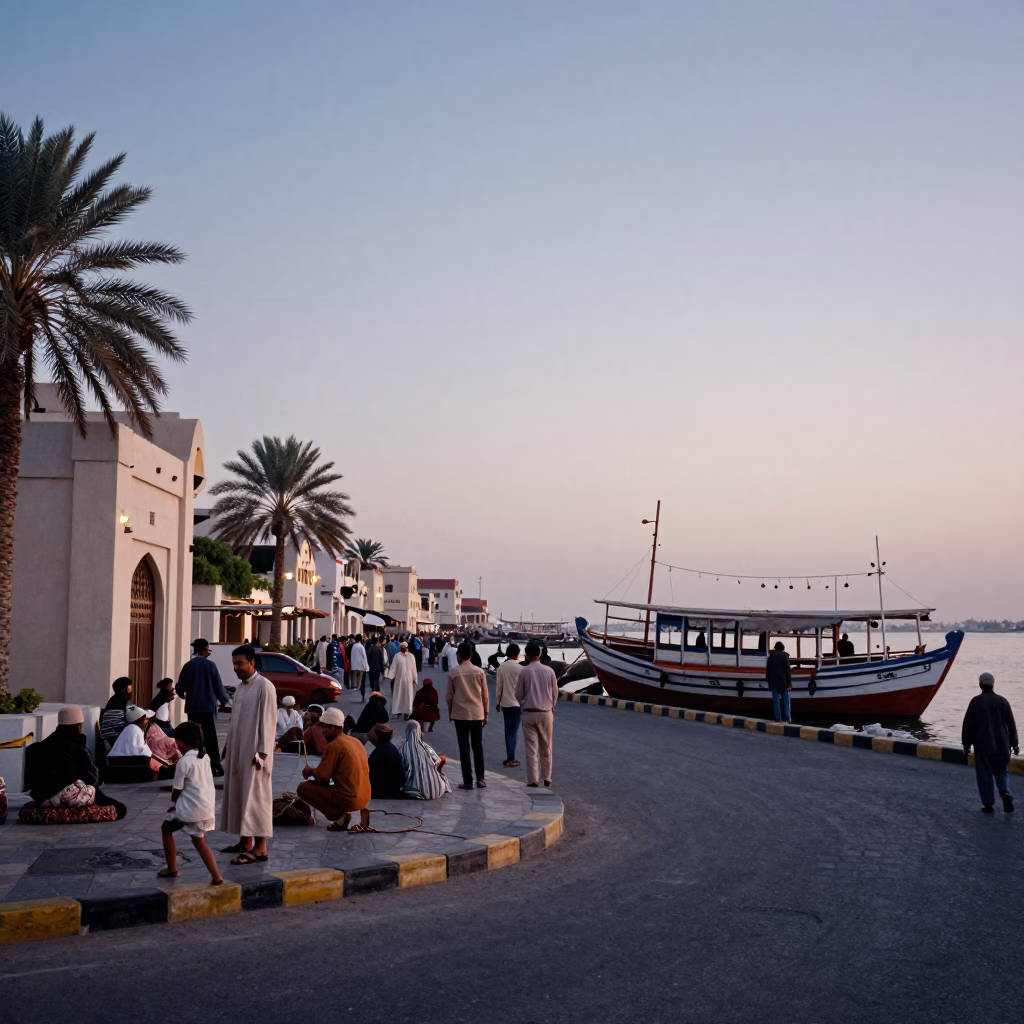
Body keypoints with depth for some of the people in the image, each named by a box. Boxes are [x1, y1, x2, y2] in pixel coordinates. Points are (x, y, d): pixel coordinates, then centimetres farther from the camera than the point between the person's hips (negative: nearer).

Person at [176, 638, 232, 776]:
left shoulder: (187, 666, -1)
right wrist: (225, 700, 11)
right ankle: (215, 766, 2)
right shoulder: (210, 664, -8)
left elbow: (180, 687, 1)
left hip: (192, 707, 2)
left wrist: (186, 696, 24)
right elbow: (218, 685, -4)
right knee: (211, 737, 4)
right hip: (208, 706, -2)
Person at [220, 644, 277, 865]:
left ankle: (260, 848, -3)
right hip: (237, 751, 8)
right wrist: (228, 748, 14)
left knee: (256, 798, -6)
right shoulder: (240, 686, 13)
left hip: (254, 753, -8)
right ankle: (246, 841, 21)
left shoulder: (265, 687, -12)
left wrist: (262, 753, -18)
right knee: (238, 796, 11)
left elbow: (268, 722, -15)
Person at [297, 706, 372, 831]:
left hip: (348, 798, -8)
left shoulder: (334, 745, -11)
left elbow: (321, 776, -12)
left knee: (302, 788, 0)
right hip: (364, 797, 8)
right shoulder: (356, 741, 13)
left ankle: (340, 815, -8)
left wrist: (310, 771, 12)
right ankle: (361, 810, 11)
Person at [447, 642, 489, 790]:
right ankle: (480, 779, 9)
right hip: (477, 713, 2)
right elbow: (485, 695, 3)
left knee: (464, 748, 2)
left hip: (460, 714, -2)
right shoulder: (479, 672, 0)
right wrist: (485, 714, 12)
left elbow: (449, 695, 0)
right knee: (478, 747, 11)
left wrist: (450, 712, 14)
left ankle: (467, 781, 1)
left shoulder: (454, 672, -4)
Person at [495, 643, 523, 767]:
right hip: (517, 703, -3)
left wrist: (497, 702, 10)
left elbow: (498, 686, -1)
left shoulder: (501, 667, -4)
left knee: (508, 730, 12)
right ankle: (511, 759, 2)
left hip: (505, 703, 3)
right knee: (513, 731, 3)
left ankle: (510, 757, 12)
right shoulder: (520, 668, -12)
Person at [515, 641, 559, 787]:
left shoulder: (524, 671, -8)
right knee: (546, 748, 15)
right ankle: (547, 778, 21)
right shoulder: (549, 671, -3)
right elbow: (555, 693, 4)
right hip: (546, 713, 2)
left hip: (529, 713, -2)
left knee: (531, 748, 3)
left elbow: (518, 694, -3)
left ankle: (533, 780, 2)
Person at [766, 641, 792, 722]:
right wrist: (789, 682, -5)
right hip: (783, 681, -3)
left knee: (776, 700, 4)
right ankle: (786, 718, 2)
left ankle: (778, 718, 1)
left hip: (773, 681, 3)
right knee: (785, 700, 5)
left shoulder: (770, 657, 7)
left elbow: (767, 670, 10)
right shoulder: (784, 656, -6)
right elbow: (788, 670, -9)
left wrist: (769, 680, 16)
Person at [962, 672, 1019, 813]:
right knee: (1002, 771, 15)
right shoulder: (1002, 701, 1)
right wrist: (1014, 743, 17)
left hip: (983, 746, -3)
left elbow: (968, 725, -9)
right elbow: (1011, 724, 8)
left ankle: (988, 804, 7)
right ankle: (1005, 792, -10)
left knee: (984, 774, 5)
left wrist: (966, 744, 1)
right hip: (1001, 745, 3)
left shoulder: (976, 702, -10)